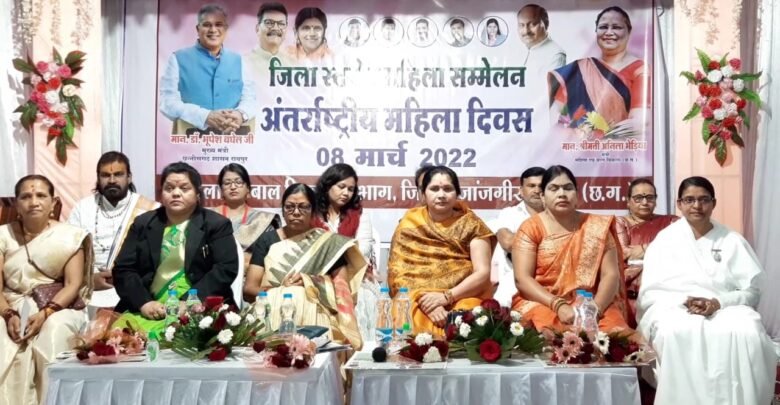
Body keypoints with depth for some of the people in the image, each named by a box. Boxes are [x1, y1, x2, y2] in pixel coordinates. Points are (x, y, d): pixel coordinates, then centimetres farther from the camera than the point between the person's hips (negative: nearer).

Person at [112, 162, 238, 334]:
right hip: (148, 310, 3)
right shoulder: (143, 224, 15)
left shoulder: (217, 224, 6)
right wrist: (144, 302, -9)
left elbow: (226, 269, -5)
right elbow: (123, 269, 8)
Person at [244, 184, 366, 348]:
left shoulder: (329, 242, 9)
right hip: (272, 316, 1)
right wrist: (274, 293, -16)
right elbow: (249, 289, 5)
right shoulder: (266, 241, 12)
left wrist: (309, 283, -15)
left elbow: (342, 289, 2)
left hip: (315, 319, -1)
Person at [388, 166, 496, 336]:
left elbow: (483, 273, -3)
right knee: (419, 326, -30)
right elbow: (398, 272, -2)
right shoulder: (409, 224, 6)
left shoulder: (470, 224, 4)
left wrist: (447, 296, -17)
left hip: (463, 299, 0)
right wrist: (425, 301, -18)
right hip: (418, 302, 1)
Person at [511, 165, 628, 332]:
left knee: (616, 334, -27)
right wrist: (558, 306, -20)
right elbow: (522, 278, -7)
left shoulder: (597, 226, 7)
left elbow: (611, 274, 1)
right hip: (543, 304, -2)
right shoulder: (531, 228, 2)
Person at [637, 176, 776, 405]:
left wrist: (716, 303, -13)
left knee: (747, 332, -33)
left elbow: (751, 291, 6)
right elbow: (649, 293, 4)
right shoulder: (664, 240, 11)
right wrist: (683, 302, -14)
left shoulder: (733, 241, 14)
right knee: (679, 333, -37)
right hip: (673, 309, -1)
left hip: (724, 309, 1)